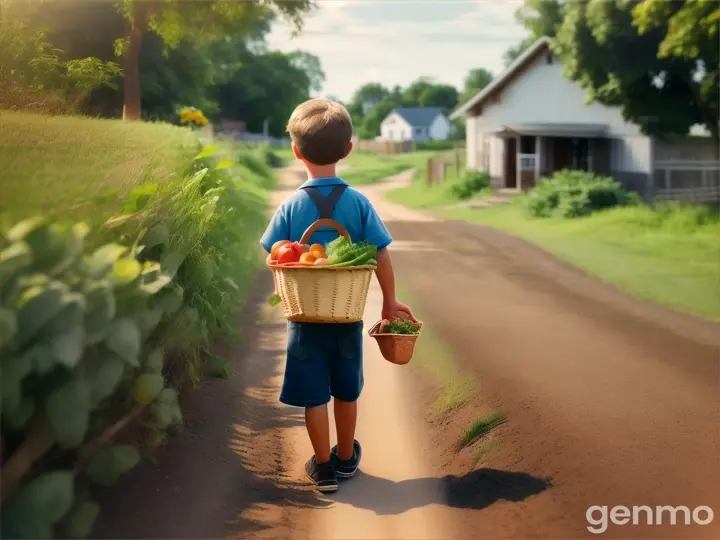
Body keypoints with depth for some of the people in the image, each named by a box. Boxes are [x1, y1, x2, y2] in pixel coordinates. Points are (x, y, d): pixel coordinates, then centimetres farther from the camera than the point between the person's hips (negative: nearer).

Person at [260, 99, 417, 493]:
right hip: (348, 315, 2)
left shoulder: (290, 207, -10)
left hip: (306, 316, -2)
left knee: (314, 394, 9)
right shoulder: (359, 203, -8)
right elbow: (381, 256, -8)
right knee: (346, 391, 18)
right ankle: (346, 458, 35)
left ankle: (323, 467, 19)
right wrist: (390, 301, 5)